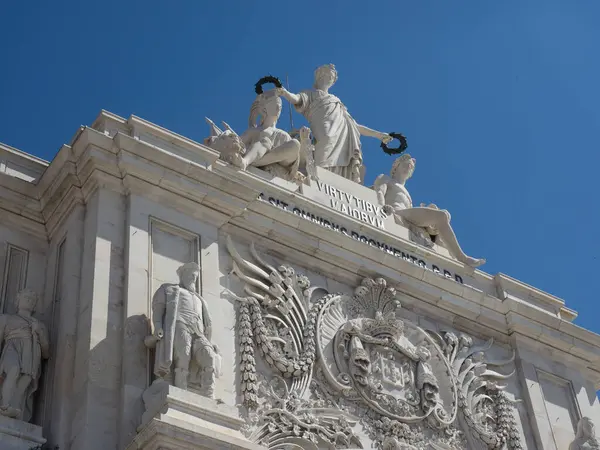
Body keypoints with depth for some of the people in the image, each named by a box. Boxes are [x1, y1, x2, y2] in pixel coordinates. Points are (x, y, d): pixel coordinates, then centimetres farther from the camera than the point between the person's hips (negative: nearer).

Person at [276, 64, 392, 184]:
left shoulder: (336, 100, 42)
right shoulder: (310, 94, 25)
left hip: (347, 140, 6)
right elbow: (296, 99, 1)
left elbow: (354, 125, 42)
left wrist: (378, 134, 40)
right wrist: (284, 93, -24)